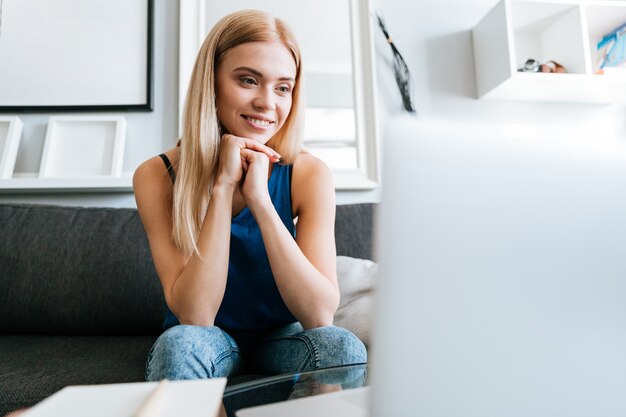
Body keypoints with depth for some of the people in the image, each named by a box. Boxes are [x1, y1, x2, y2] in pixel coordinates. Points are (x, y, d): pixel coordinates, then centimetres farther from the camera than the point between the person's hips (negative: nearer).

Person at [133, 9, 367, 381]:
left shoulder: (309, 174, -15)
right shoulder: (157, 176, -15)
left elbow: (320, 315, -22)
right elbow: (193, 315, -23)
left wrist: (259, 199, -31)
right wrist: (224, 187, -29)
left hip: (281, 338, 1)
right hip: (207, 339, 0)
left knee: (344, 348, -29)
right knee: (178, 346, -33)